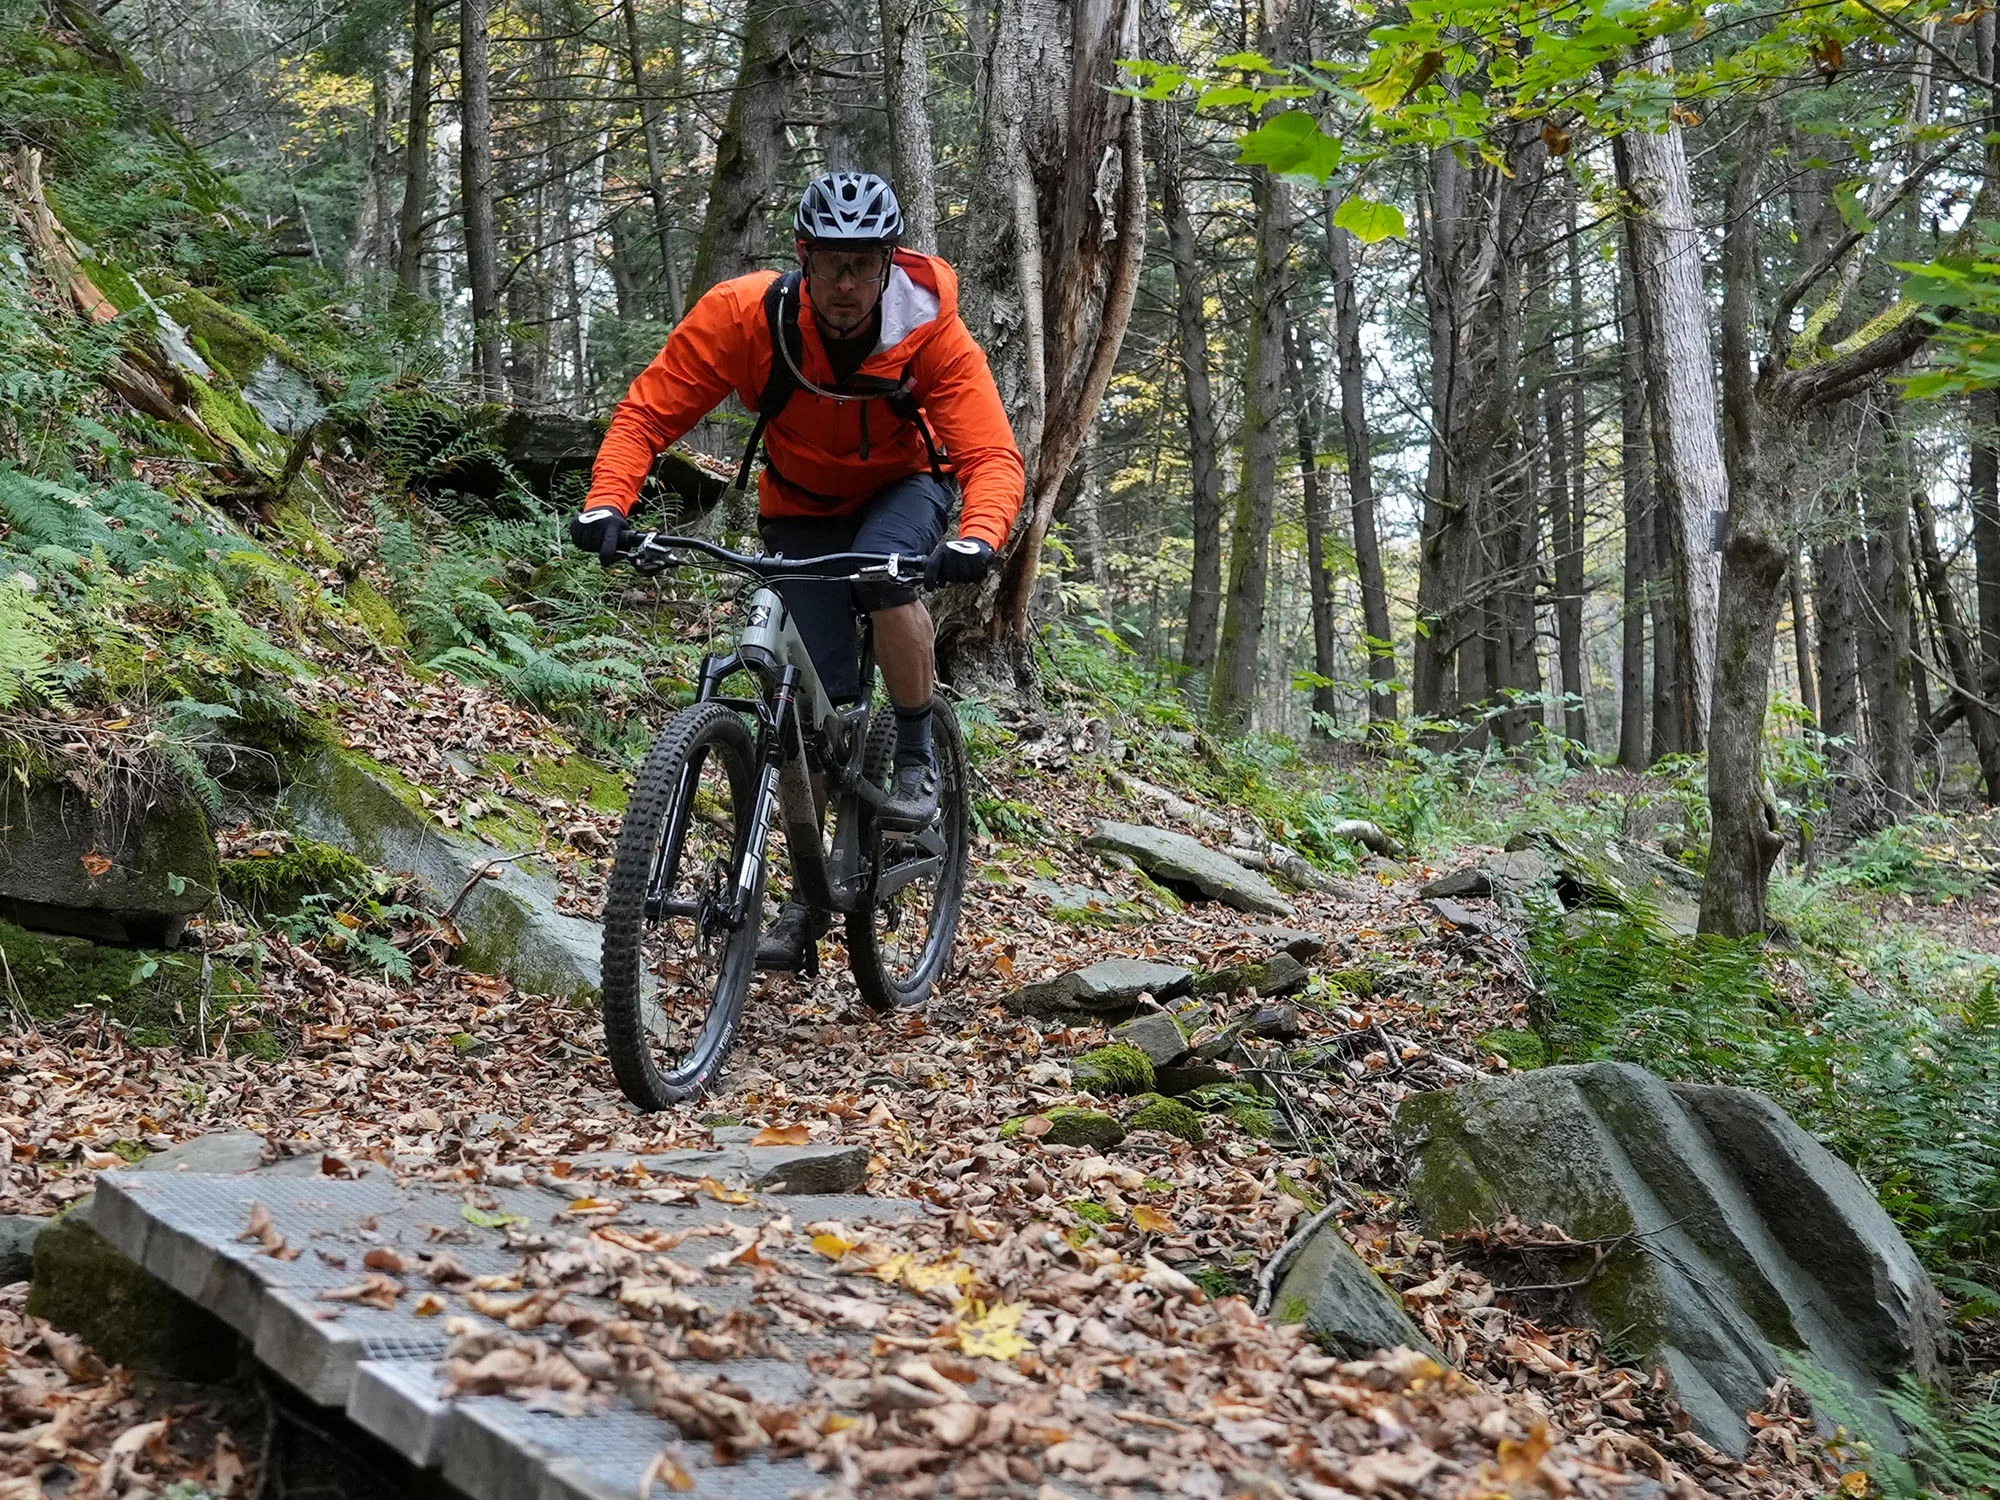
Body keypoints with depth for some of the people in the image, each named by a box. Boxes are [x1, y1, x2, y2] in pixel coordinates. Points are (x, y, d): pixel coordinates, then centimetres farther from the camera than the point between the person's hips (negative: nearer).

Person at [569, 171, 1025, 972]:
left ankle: (917, 758, -14)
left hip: (904, 486, -1)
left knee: (884, 568, -37)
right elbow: (649, 410, -23)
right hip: (801, 508, 1)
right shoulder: (745, 314, -27)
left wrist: (978, 538, -54)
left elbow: (992, 455, -34)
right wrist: (606, 502, -40)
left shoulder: (931, 333, -28)